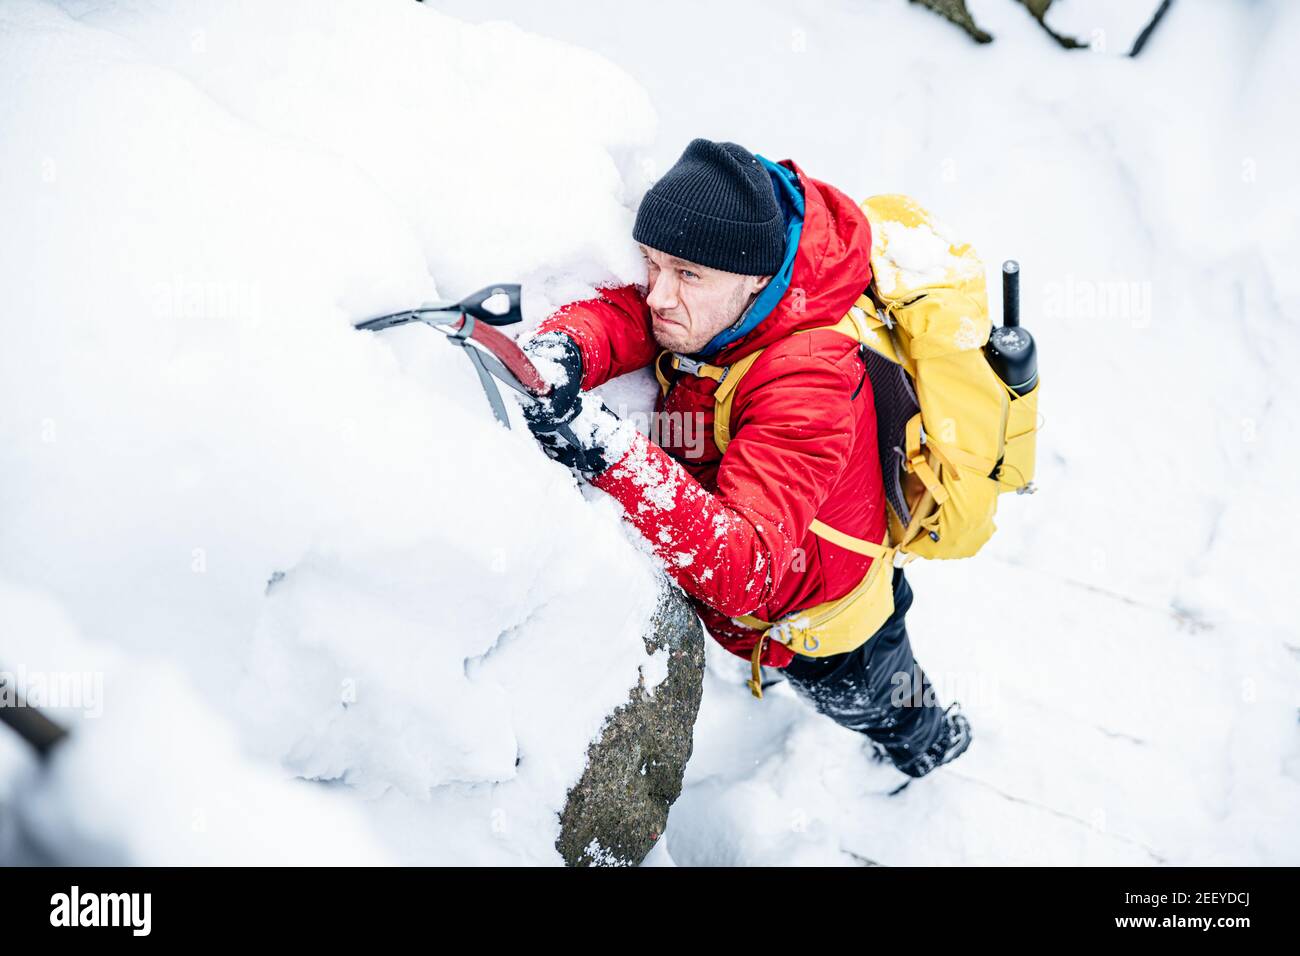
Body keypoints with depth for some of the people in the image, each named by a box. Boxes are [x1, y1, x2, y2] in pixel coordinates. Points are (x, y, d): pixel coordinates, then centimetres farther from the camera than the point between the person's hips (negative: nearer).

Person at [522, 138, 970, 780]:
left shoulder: (808, 383, -45)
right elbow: (623, 311, -32)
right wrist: (557, 353, -57)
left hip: (825, 626, -5)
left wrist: (606, 451, -65)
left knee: (863, 702, 30)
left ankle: (931, 739, 66)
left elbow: (743, 571, -53)